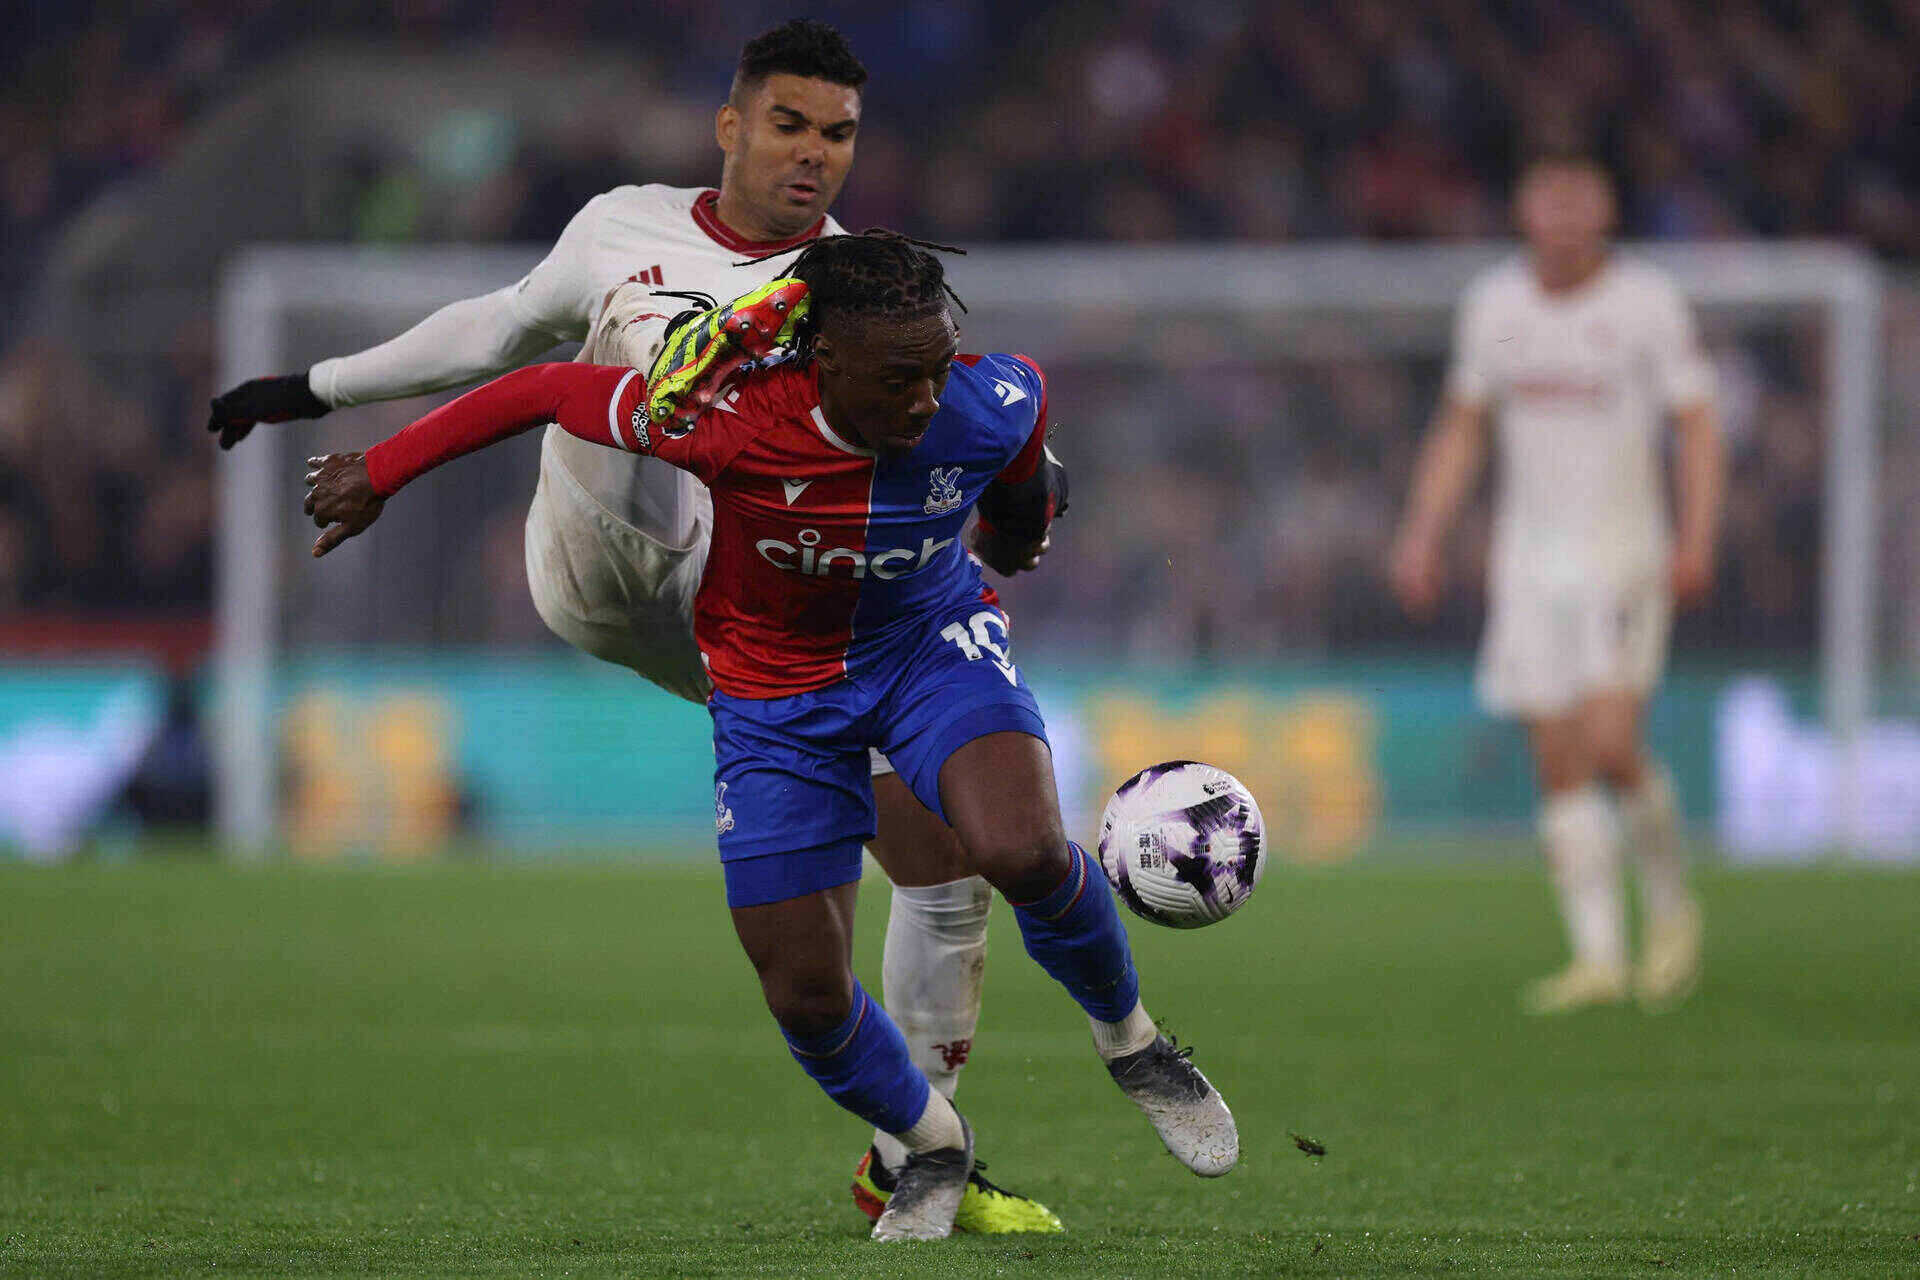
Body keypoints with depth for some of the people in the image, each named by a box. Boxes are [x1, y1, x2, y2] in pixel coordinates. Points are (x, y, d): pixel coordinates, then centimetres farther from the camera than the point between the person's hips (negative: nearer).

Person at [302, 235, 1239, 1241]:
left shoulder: (994, 405, -25)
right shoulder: (731, 422, -33)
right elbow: (545, 392, -19)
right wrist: (379, 474, -11)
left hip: (933, 642, 0)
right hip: (776, 693, 0)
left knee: (1022, 853, -31)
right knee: (806, 998, -4)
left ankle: (1127, 1037, 0)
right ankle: (932, 1146, 29)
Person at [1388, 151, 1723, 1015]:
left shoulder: (1647, 303, -4)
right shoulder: (1494, 305, 8)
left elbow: (1697, 427, -4)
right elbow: (1461, 427, 17)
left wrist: (1696, 542, -16)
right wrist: (1422, 536, 8)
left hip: (1625, 552, -4)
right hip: (1529, 560, 4)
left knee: (1612, 742, -16)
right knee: (1559, 763, -1)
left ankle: (1671, 905, 8)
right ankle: (1598, 954, 2)